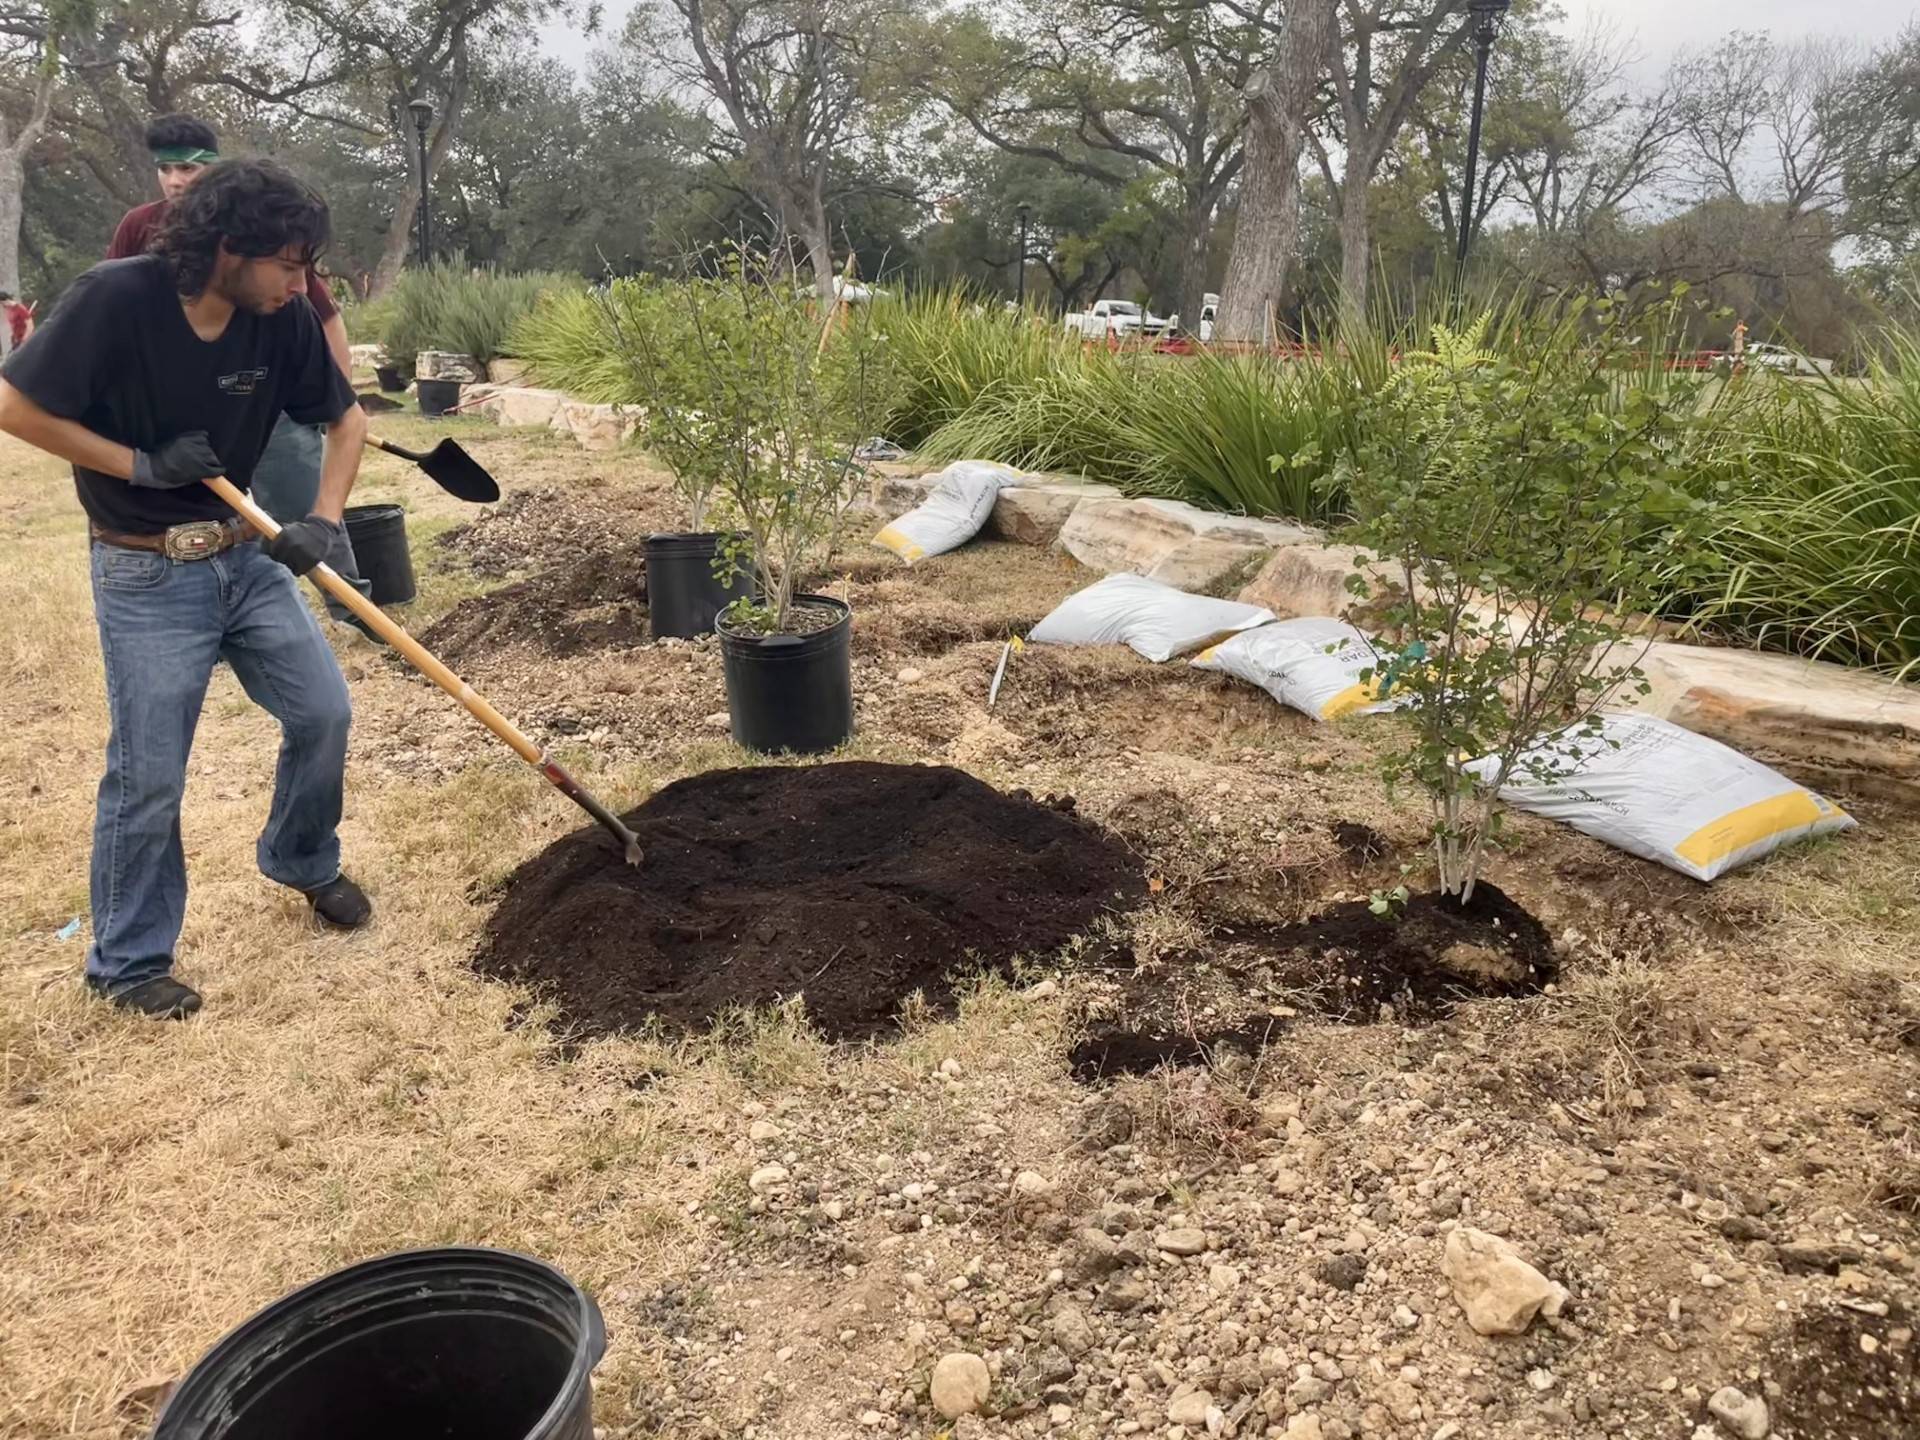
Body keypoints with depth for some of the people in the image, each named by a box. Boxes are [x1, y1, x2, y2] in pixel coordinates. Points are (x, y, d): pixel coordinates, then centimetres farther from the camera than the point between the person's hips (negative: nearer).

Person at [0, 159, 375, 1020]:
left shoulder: (281, 320, -8)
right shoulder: (114, 300, -21)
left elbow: (345, 418, 4)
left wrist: (325, 519, -10)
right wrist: (141, 465, -18)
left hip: (248, 558, 5)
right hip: (146, 578, -5)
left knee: (323, 713, 7)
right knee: (148, 779, 0)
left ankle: (303, 862, 34)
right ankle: (127, 963, 18)